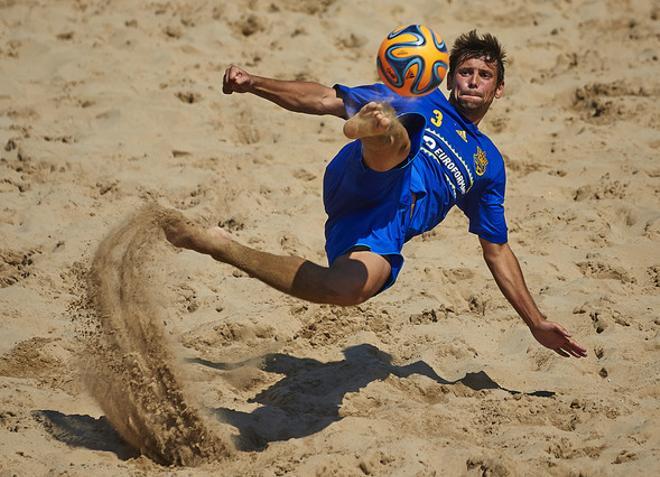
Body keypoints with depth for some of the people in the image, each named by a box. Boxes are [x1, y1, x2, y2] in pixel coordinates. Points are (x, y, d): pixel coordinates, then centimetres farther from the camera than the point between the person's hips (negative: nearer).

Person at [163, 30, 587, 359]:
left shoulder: (488, 163, 36)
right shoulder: (420, 102, 28)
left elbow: (497, 251, 40)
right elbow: (326, 99, 21)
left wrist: (537, 323, 33)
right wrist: (253, 83, 6)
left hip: (383, 234, 1)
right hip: (358, 184, -1)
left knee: (347, 288, -34)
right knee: (393, 137, -37)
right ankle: (372, 127, -74)